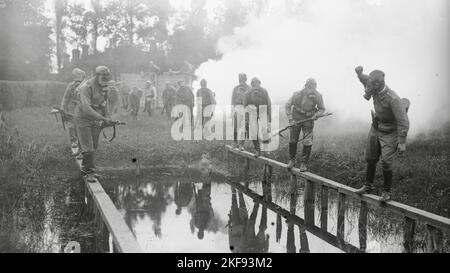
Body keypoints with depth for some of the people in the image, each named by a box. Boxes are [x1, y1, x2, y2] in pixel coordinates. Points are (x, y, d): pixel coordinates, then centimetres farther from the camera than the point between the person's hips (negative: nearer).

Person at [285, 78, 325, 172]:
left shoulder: (318, 96, -22)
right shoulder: (297, 94, -26)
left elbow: (322, 109, -4)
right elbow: (288, 105, -11)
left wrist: (316, 115, -24)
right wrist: (290, 119, -16)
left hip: (308, 119, 0)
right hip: (296, 119, 0)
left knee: (307, 142, -6)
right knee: (293, 141, 8)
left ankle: (304, 164, 7)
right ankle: (292, 160, 28)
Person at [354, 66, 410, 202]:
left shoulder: (393, 99, -32)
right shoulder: (376, 89, -11)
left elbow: (403, 121, -27)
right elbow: (364, 79, 11)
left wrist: (402, 142, -25)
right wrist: (359, 73, -14)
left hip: (390, 134, -7)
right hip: (376, 128, 7)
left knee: (386, 164, -7)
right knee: (370, 159, 14)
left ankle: (386, 192, 11)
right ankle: (368, 186, 32)